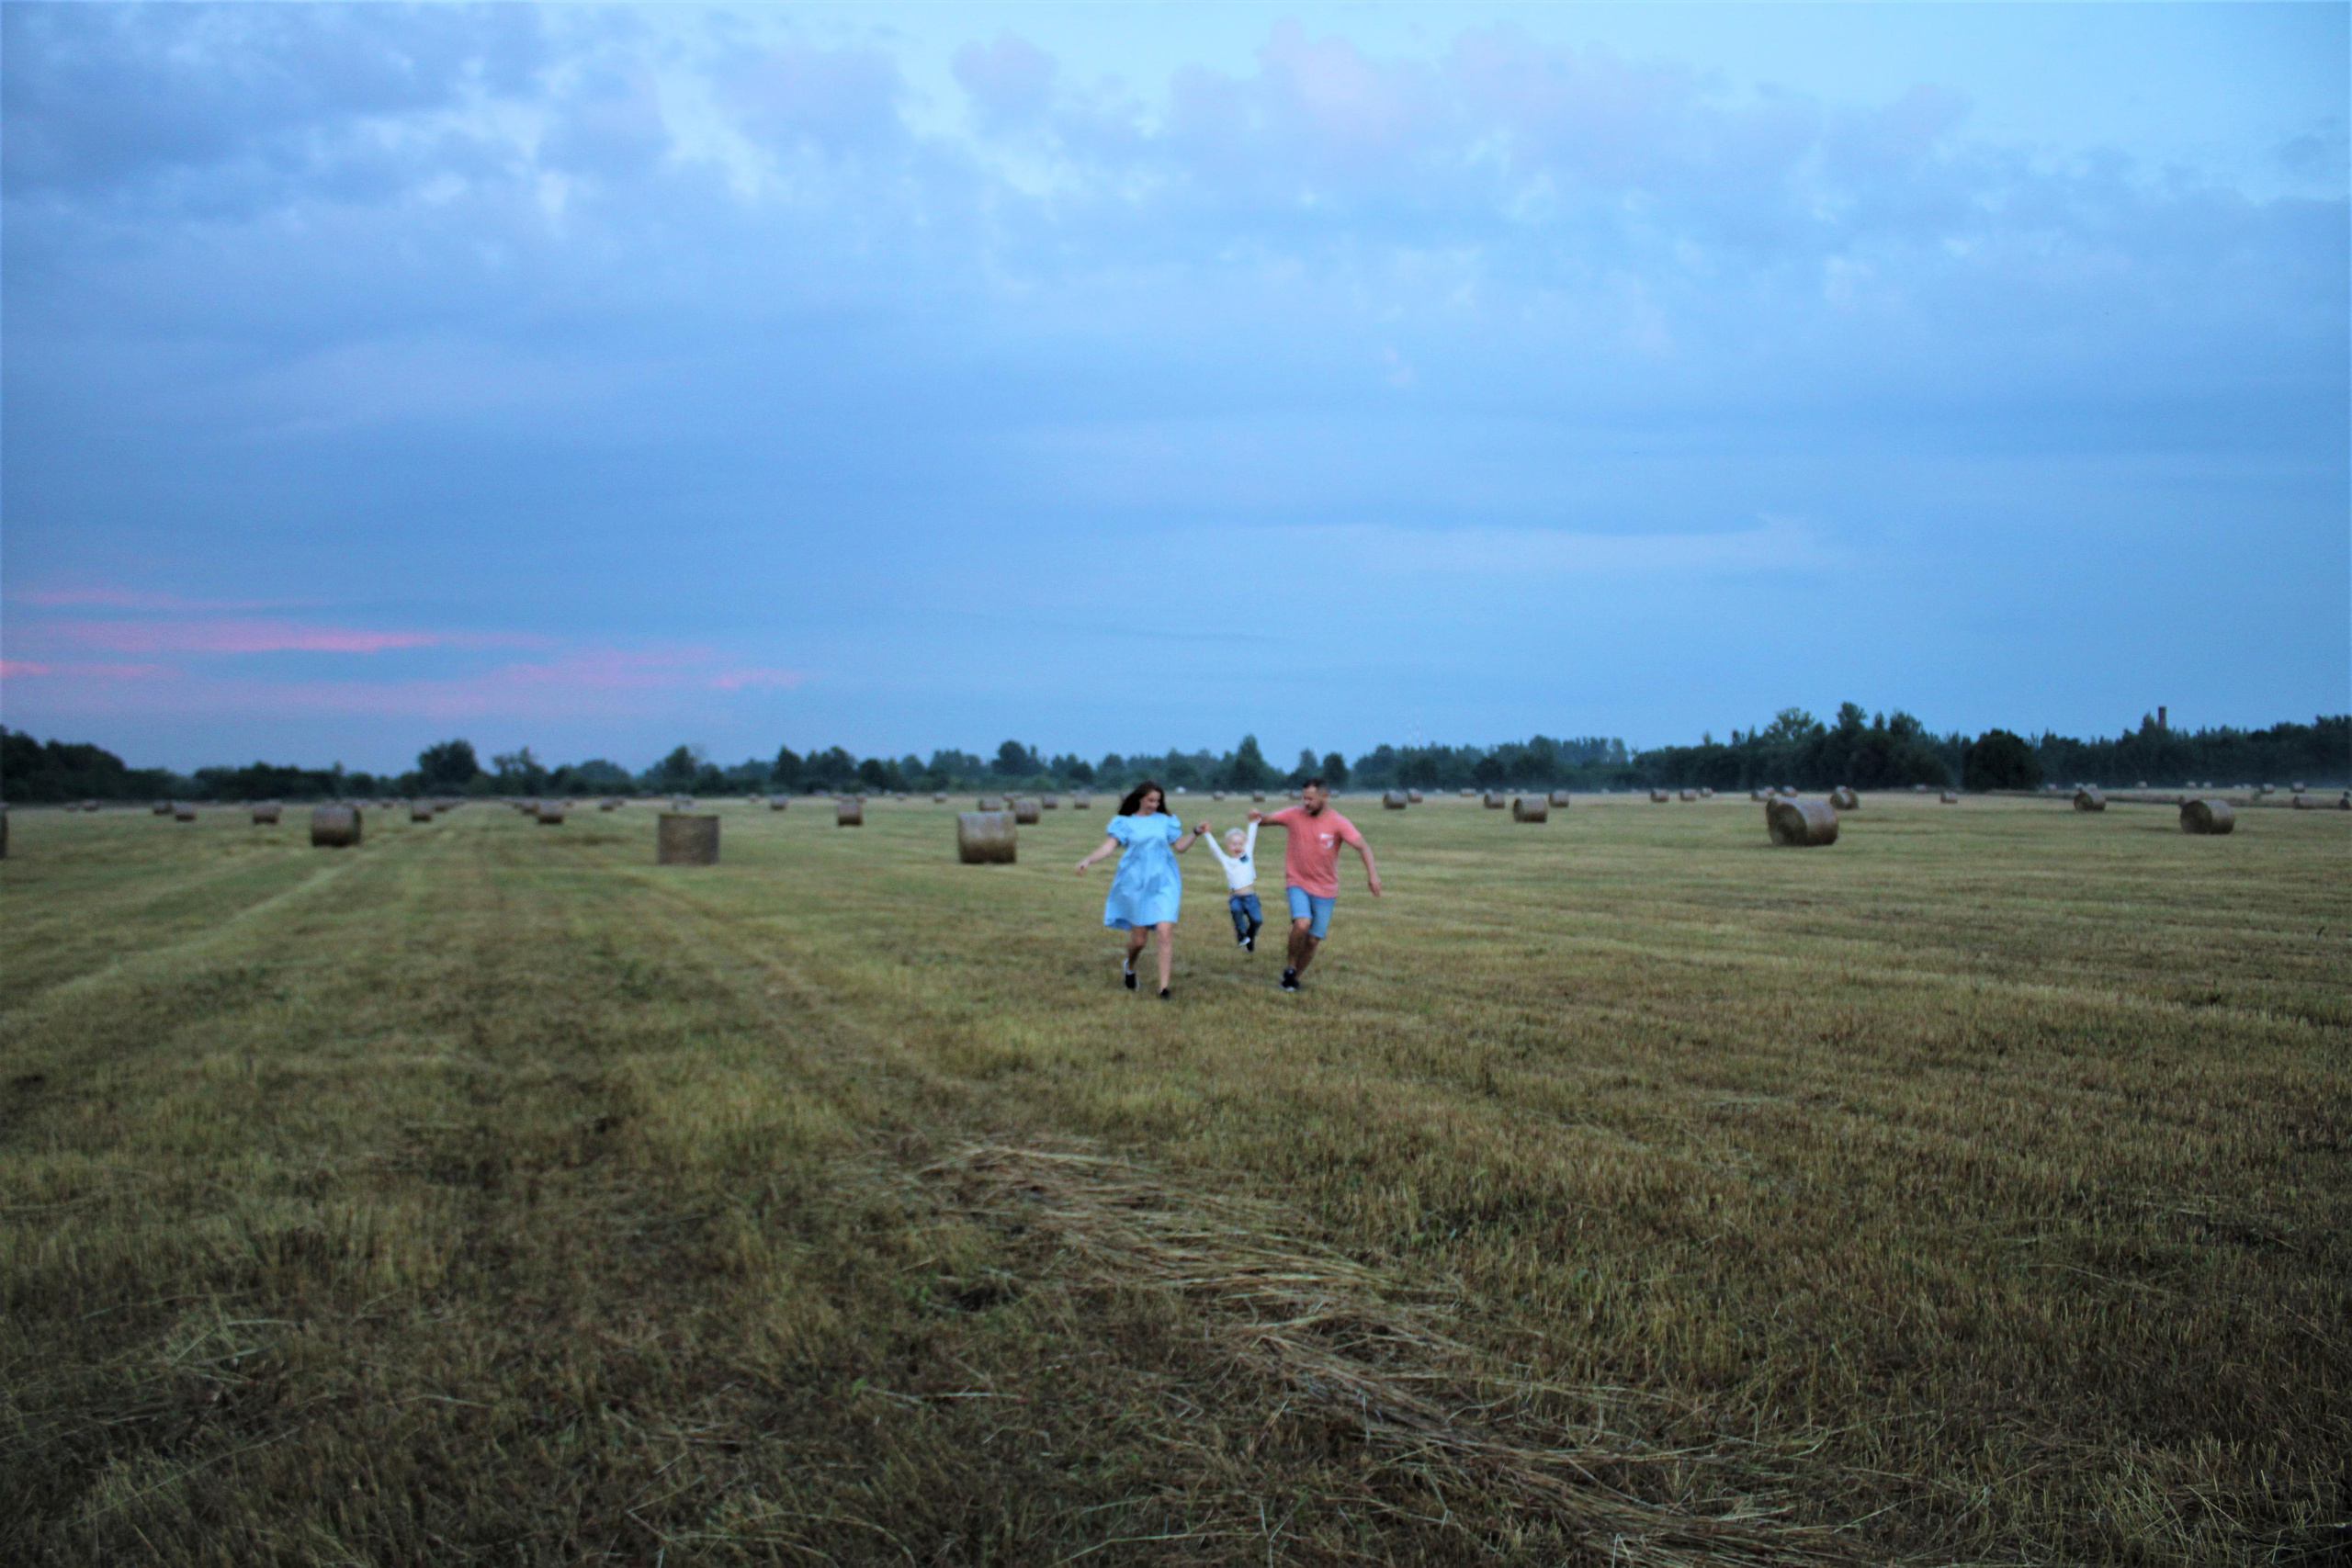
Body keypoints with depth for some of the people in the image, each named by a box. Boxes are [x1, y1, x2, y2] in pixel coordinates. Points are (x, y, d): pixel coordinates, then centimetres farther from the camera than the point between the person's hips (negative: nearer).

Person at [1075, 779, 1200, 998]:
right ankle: (1129, 966, 39)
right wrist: (1089, 860, -21)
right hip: (1136, 884, -1)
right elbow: (1110, 845, -6)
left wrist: (1196, 833, -4)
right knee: (1138, 939, 4)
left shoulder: (1165, 820, 10)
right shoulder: (1126, 822, 4)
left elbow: (1180, 846, 12)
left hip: (1163, 883, 1)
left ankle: (1164, 987, -9)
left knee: (1165, 933, -13)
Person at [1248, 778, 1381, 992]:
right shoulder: (1294, 815, -4)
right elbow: (1267, 818, -4)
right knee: (1302, 924, -26)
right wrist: (1258, 815, -29)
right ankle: (1291, 968, -4)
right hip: (1298, 884, -1)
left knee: (1313, 940, 4)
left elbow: (1362, 846, -20)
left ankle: (1294, 977, 27)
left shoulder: (1338, 823, -11)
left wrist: (1372, 873, -34)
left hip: (1325, 890, 1)